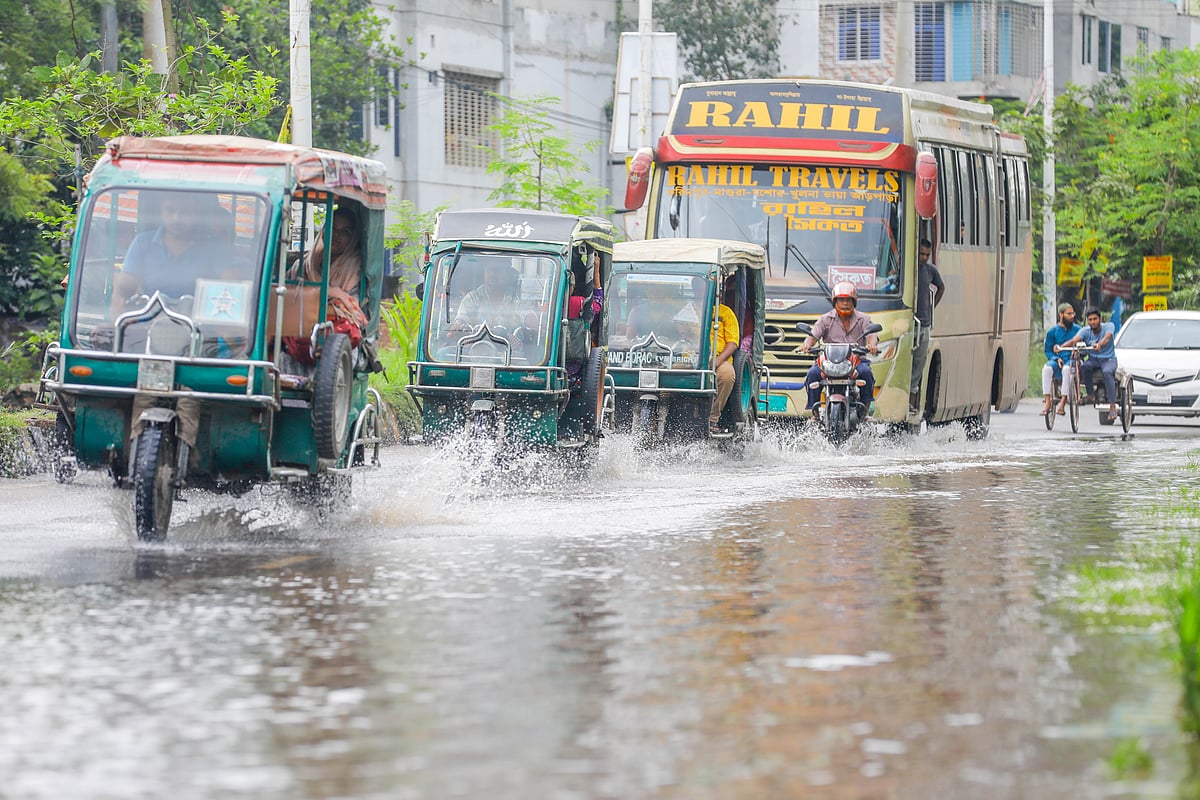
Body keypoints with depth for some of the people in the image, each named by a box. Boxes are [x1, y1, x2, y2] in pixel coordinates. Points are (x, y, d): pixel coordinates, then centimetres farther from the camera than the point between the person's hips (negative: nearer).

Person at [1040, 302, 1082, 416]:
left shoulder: (1077, 330, 13)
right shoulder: (1052, 332, 11)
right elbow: (1047, 351, 9)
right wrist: (1056, 358, -9)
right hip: (1057, 361, 1)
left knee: (1067, 368, -38)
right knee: (1047, 368, -34)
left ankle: (1063, 402, -40)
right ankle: (1047, 401, -36)